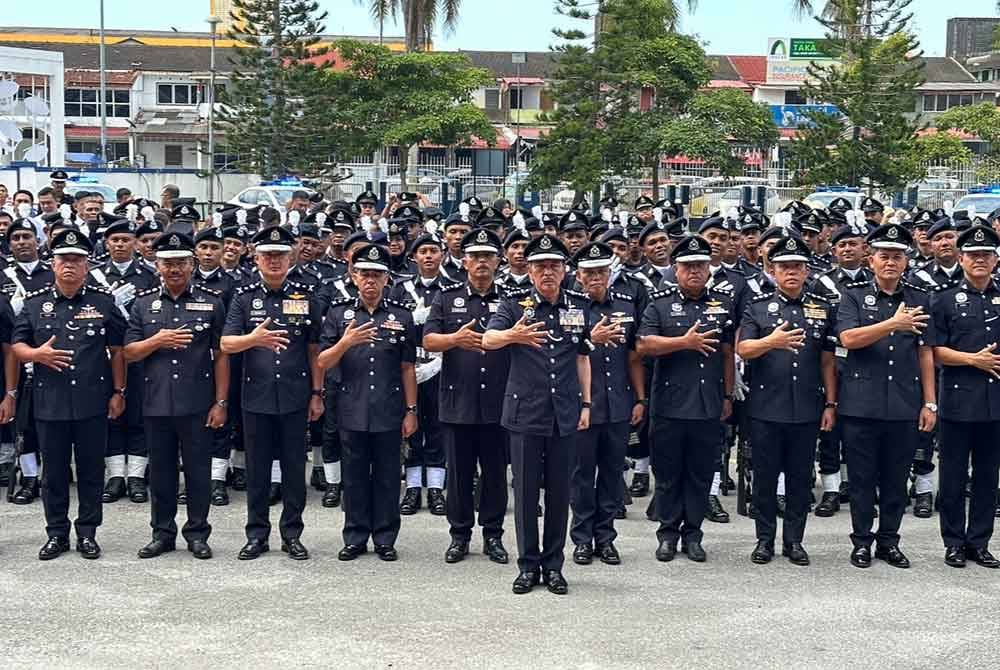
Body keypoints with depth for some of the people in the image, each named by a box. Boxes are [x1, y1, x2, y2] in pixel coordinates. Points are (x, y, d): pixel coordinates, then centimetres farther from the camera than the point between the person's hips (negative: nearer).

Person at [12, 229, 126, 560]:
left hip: (93, 402, -1)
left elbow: (117, 351, 5)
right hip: (49, 403, 1)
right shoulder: (34, 303, 6)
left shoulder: (104, 302, 3)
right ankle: (57, 534, 20)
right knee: (54, 471, 8)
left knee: (91, 470, 6)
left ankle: (87, 533, 18)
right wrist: (36, 354, -13)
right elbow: (16, 345, 8)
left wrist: (118, 392, 1)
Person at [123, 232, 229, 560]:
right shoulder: (143, 303, 7)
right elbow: (129, 352, 7)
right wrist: (157, 341, -13)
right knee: (161, 471, 10)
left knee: (198, 470, 5)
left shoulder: (211, 302, 1)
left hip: (197, 405, -2)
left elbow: (221, 356, 0)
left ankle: (198, 533, 16)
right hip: (156, 405, 2)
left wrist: (220, 402, -5)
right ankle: (162, 533, 22)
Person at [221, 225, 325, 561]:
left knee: (294, 468, 6)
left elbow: (314, 350, 6)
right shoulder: (244, 297, 3)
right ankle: (257, 535, 17)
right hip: (256, 397, 0)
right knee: (257, 470, 7)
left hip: (295, 398, 0)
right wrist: (253, 338, -26)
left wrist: (317, 394, 2)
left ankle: (291, 534, 17)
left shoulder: (305, 297, 4)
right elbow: (226, 344, -5)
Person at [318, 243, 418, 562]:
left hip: (389, 413, 0)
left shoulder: (401, 315, 4)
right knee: (354, 476, 7)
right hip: (351, 412, 0)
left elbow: (408, 368, 5)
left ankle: (385, 539, 17)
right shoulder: (338, 312, 3)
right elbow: (322, 362, -2)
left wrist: (411, 411, 2)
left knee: (387, 477, 6)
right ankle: (355, 538, 17)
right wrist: (345, 343, -20)